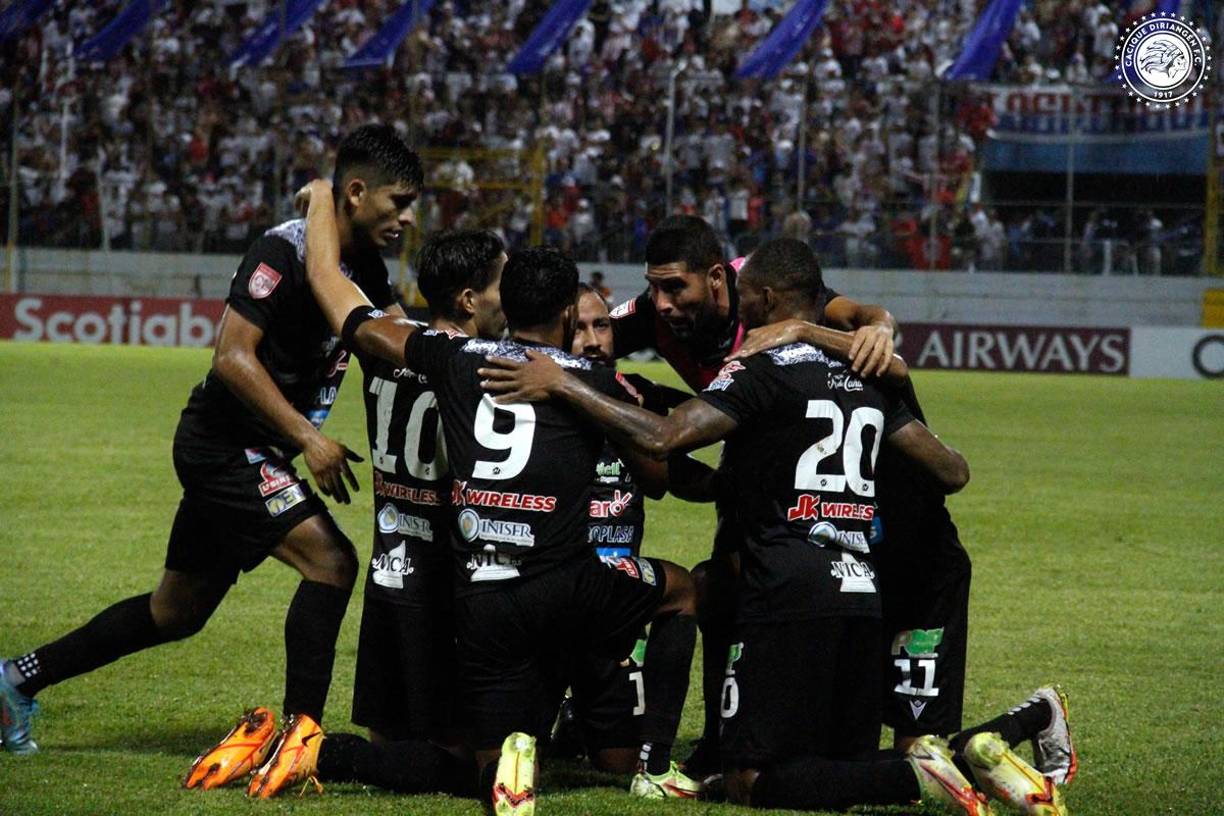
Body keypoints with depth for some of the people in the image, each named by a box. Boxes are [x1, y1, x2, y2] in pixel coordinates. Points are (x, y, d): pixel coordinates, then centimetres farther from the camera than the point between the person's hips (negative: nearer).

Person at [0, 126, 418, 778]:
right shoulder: (285, 249, -20)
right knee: (330, 560, -21)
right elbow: (232, 357, -24)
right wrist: (309, 439, -26)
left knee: (176, 612, 16)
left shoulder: (365, 270, 8)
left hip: (248, 455, 10)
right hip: (225, 446, -10)